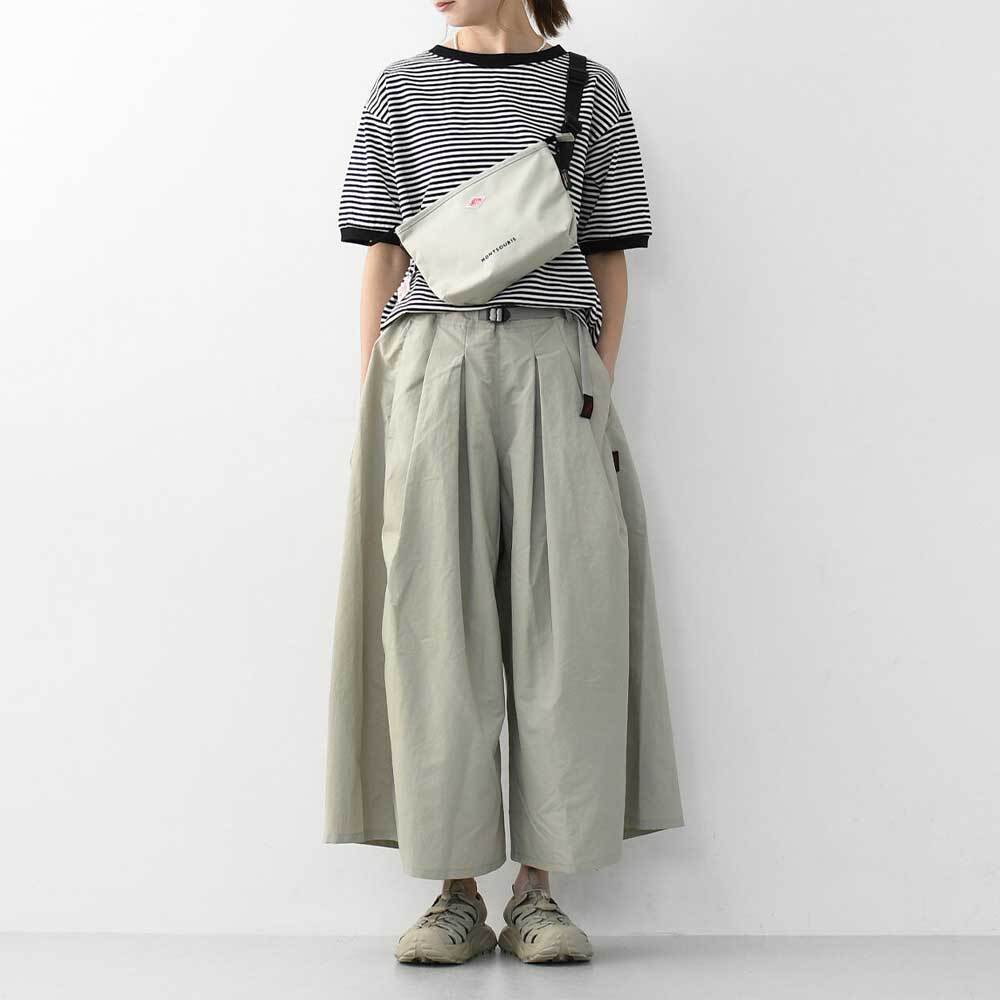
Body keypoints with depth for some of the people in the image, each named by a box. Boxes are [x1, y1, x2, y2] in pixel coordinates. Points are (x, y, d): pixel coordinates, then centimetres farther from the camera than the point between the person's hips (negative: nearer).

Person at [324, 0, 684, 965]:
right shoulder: (401, 91, 16)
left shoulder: (589, 90, 14)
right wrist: (375, 396, 5)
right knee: (435, 617, -4)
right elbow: (382, 258, 14)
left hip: (553, 358, 0)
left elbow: (609, 261, 13)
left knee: (562, 619, -5)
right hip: (432, 354, 1)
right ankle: (456, 893, 3)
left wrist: (602, 390, 3)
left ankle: (538, 891, 4)